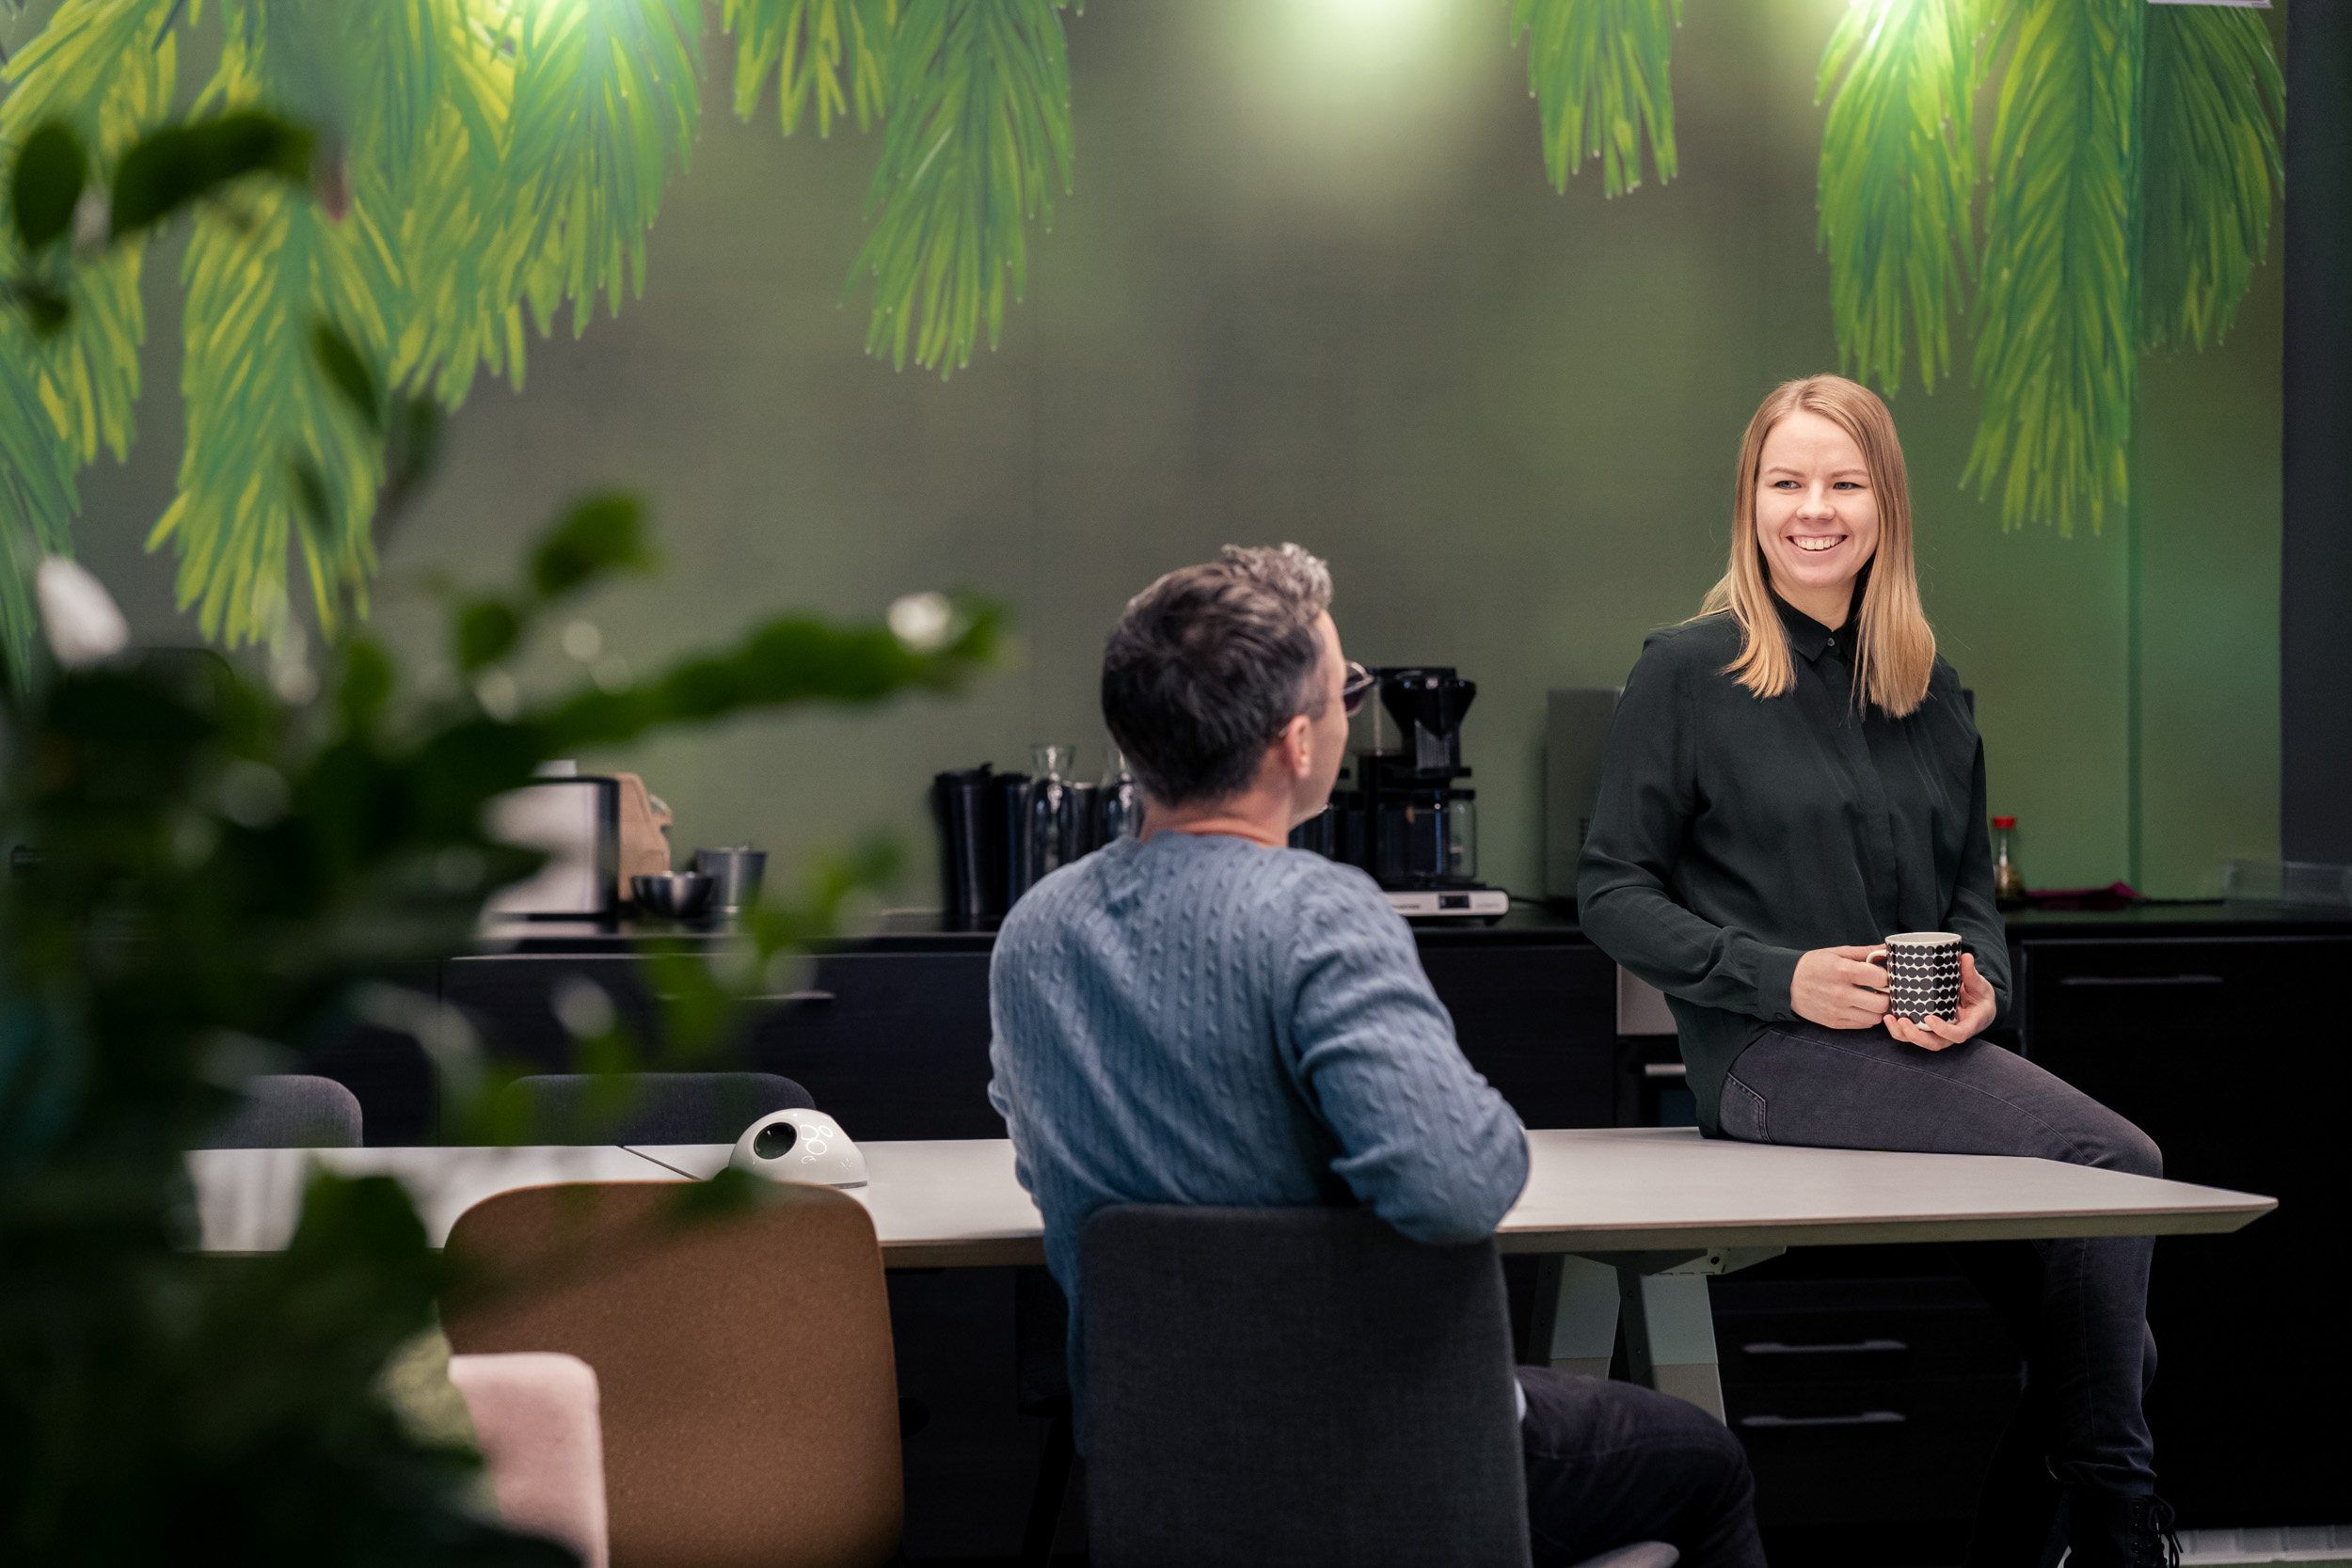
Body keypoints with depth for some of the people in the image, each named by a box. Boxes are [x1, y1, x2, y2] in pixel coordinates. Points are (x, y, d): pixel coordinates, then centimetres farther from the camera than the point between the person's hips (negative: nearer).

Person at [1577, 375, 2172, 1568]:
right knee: (2114, 1164, -26)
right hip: (1770, 1060, -5)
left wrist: (1981, 986, -1)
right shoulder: (1688, 673, 1)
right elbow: (1610, 893, 0)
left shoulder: (1928, 691, 17)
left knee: (2115, 1343, -20)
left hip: (1922, 1053, 5)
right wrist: (1786, 977, -13)